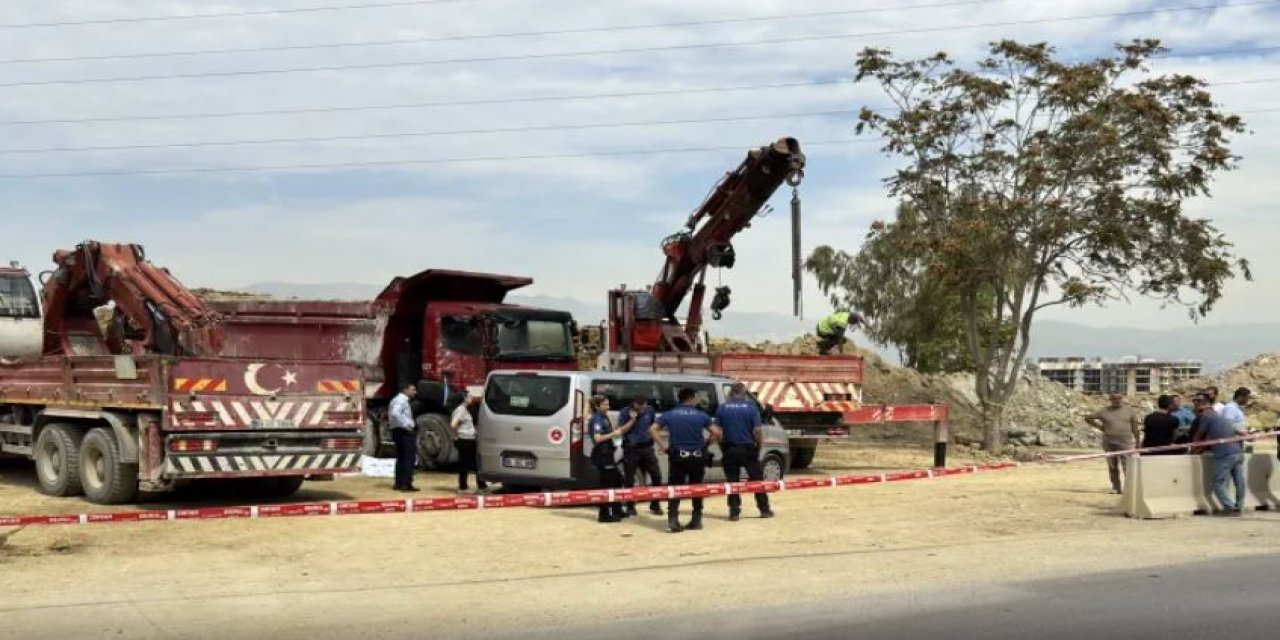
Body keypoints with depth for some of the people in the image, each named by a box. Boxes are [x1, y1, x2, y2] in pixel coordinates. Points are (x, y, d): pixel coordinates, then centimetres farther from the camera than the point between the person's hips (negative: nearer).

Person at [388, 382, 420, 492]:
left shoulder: (398, 399, 17)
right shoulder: (401, 400, -14)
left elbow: (391, 413, 24)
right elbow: (395, 413, -31)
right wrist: (405, 424, -24)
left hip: (398, 431, 11)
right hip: (404, 432, -11)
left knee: (401, 458, 13)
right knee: (409, 458, -8)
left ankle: (399, 483, 16)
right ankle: (406, 484, -10)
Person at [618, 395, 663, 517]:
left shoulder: (649, 410, 4)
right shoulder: (625, 412, -8)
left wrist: (651, 433, 6)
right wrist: (632, 419, -19)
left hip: (647, 447, 3)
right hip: (631, 448, -3)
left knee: (656, 475, 1)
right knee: (629, 479, 1)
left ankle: (655, 505, 13)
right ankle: (630, 507, 13)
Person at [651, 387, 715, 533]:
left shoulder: (669, 415, 1)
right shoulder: (701, 415, -2)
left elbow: (652, 430, -6)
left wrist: (663, 445, -1)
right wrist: (706, 443, 8)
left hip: (677, 456, 0)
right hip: (697, 456, 0)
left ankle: (672, 519, -12)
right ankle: (696, 520, 14)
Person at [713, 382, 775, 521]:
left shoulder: (722, 408, 0)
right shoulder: (750, 407, -5)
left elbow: (716, 430, -5)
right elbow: (758, 430, -11)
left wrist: (723, 443, 7)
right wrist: (760, 444, 3)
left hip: (729, 449, 1)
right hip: (748, 448, -1)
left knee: (732, 481, 7)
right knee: (757, 479, 10)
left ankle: (734, 512, 4)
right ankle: (764, 509, 15)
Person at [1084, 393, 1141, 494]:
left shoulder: (1129, 411, 4)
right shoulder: (1104, 411, 4)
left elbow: (1135, 428, 6)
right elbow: (1088, 418, 11)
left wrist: (1137, 442, 3)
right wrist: (1100, 426, 4)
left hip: (1125, 443, -2)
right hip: (1109, 443, 2)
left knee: (1127, 466, -11)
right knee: (1112, 467, 7)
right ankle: (1115, 487, 15)